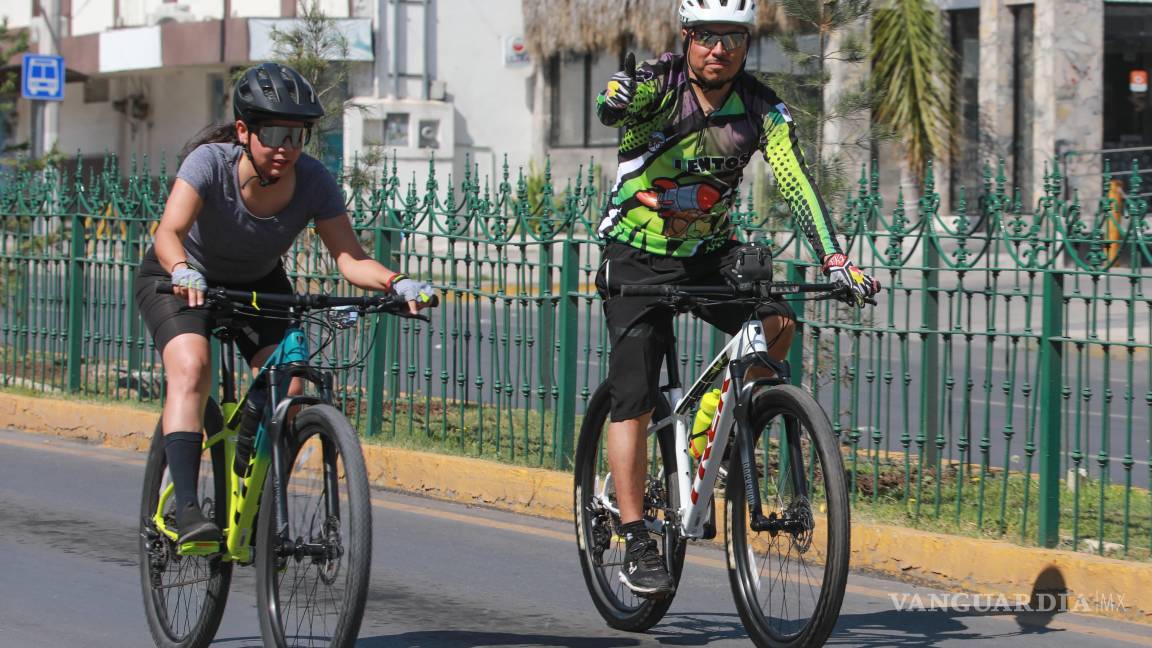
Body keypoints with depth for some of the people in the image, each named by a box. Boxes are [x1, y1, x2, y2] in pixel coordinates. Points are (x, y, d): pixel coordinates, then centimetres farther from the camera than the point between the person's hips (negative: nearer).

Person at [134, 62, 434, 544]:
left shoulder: (313, 182, -23)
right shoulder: (210, 162, -31)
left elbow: (349, 257, -28)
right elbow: (169, 232, -44)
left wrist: (396, 284, -47)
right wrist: (183, 271, -65)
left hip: (259, 285, 3)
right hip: (185, 281, -3)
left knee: (287, 386, -16)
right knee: (191, 368, -29)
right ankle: (185, 507, -33)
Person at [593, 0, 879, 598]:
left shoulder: (762, 108, -8)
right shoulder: (658, 83, -18)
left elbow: (796, 183, -14)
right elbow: (611, 106, -40)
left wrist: (835, 260, -27)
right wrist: (618, 100, -66)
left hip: (710, 256, 3)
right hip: (638, 259, -3)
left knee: (778, 323, -23)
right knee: (633, 398, -12)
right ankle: (636, 543, -6)